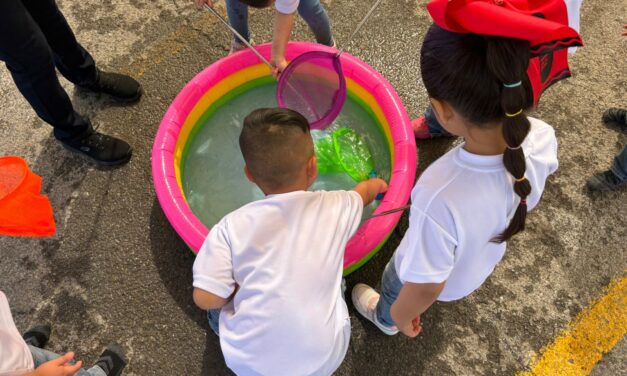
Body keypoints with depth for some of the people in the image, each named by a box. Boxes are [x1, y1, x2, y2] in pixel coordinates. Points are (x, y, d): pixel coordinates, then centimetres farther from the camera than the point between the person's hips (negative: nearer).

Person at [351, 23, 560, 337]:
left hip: (443, 283, -5)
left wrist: (400, 316, -9)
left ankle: (385, 320, 67)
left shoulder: (440, 200, -49)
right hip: (488, 256, 5)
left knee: (393, 289, 31)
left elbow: (426, 287, -30)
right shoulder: (542, 138, -31)